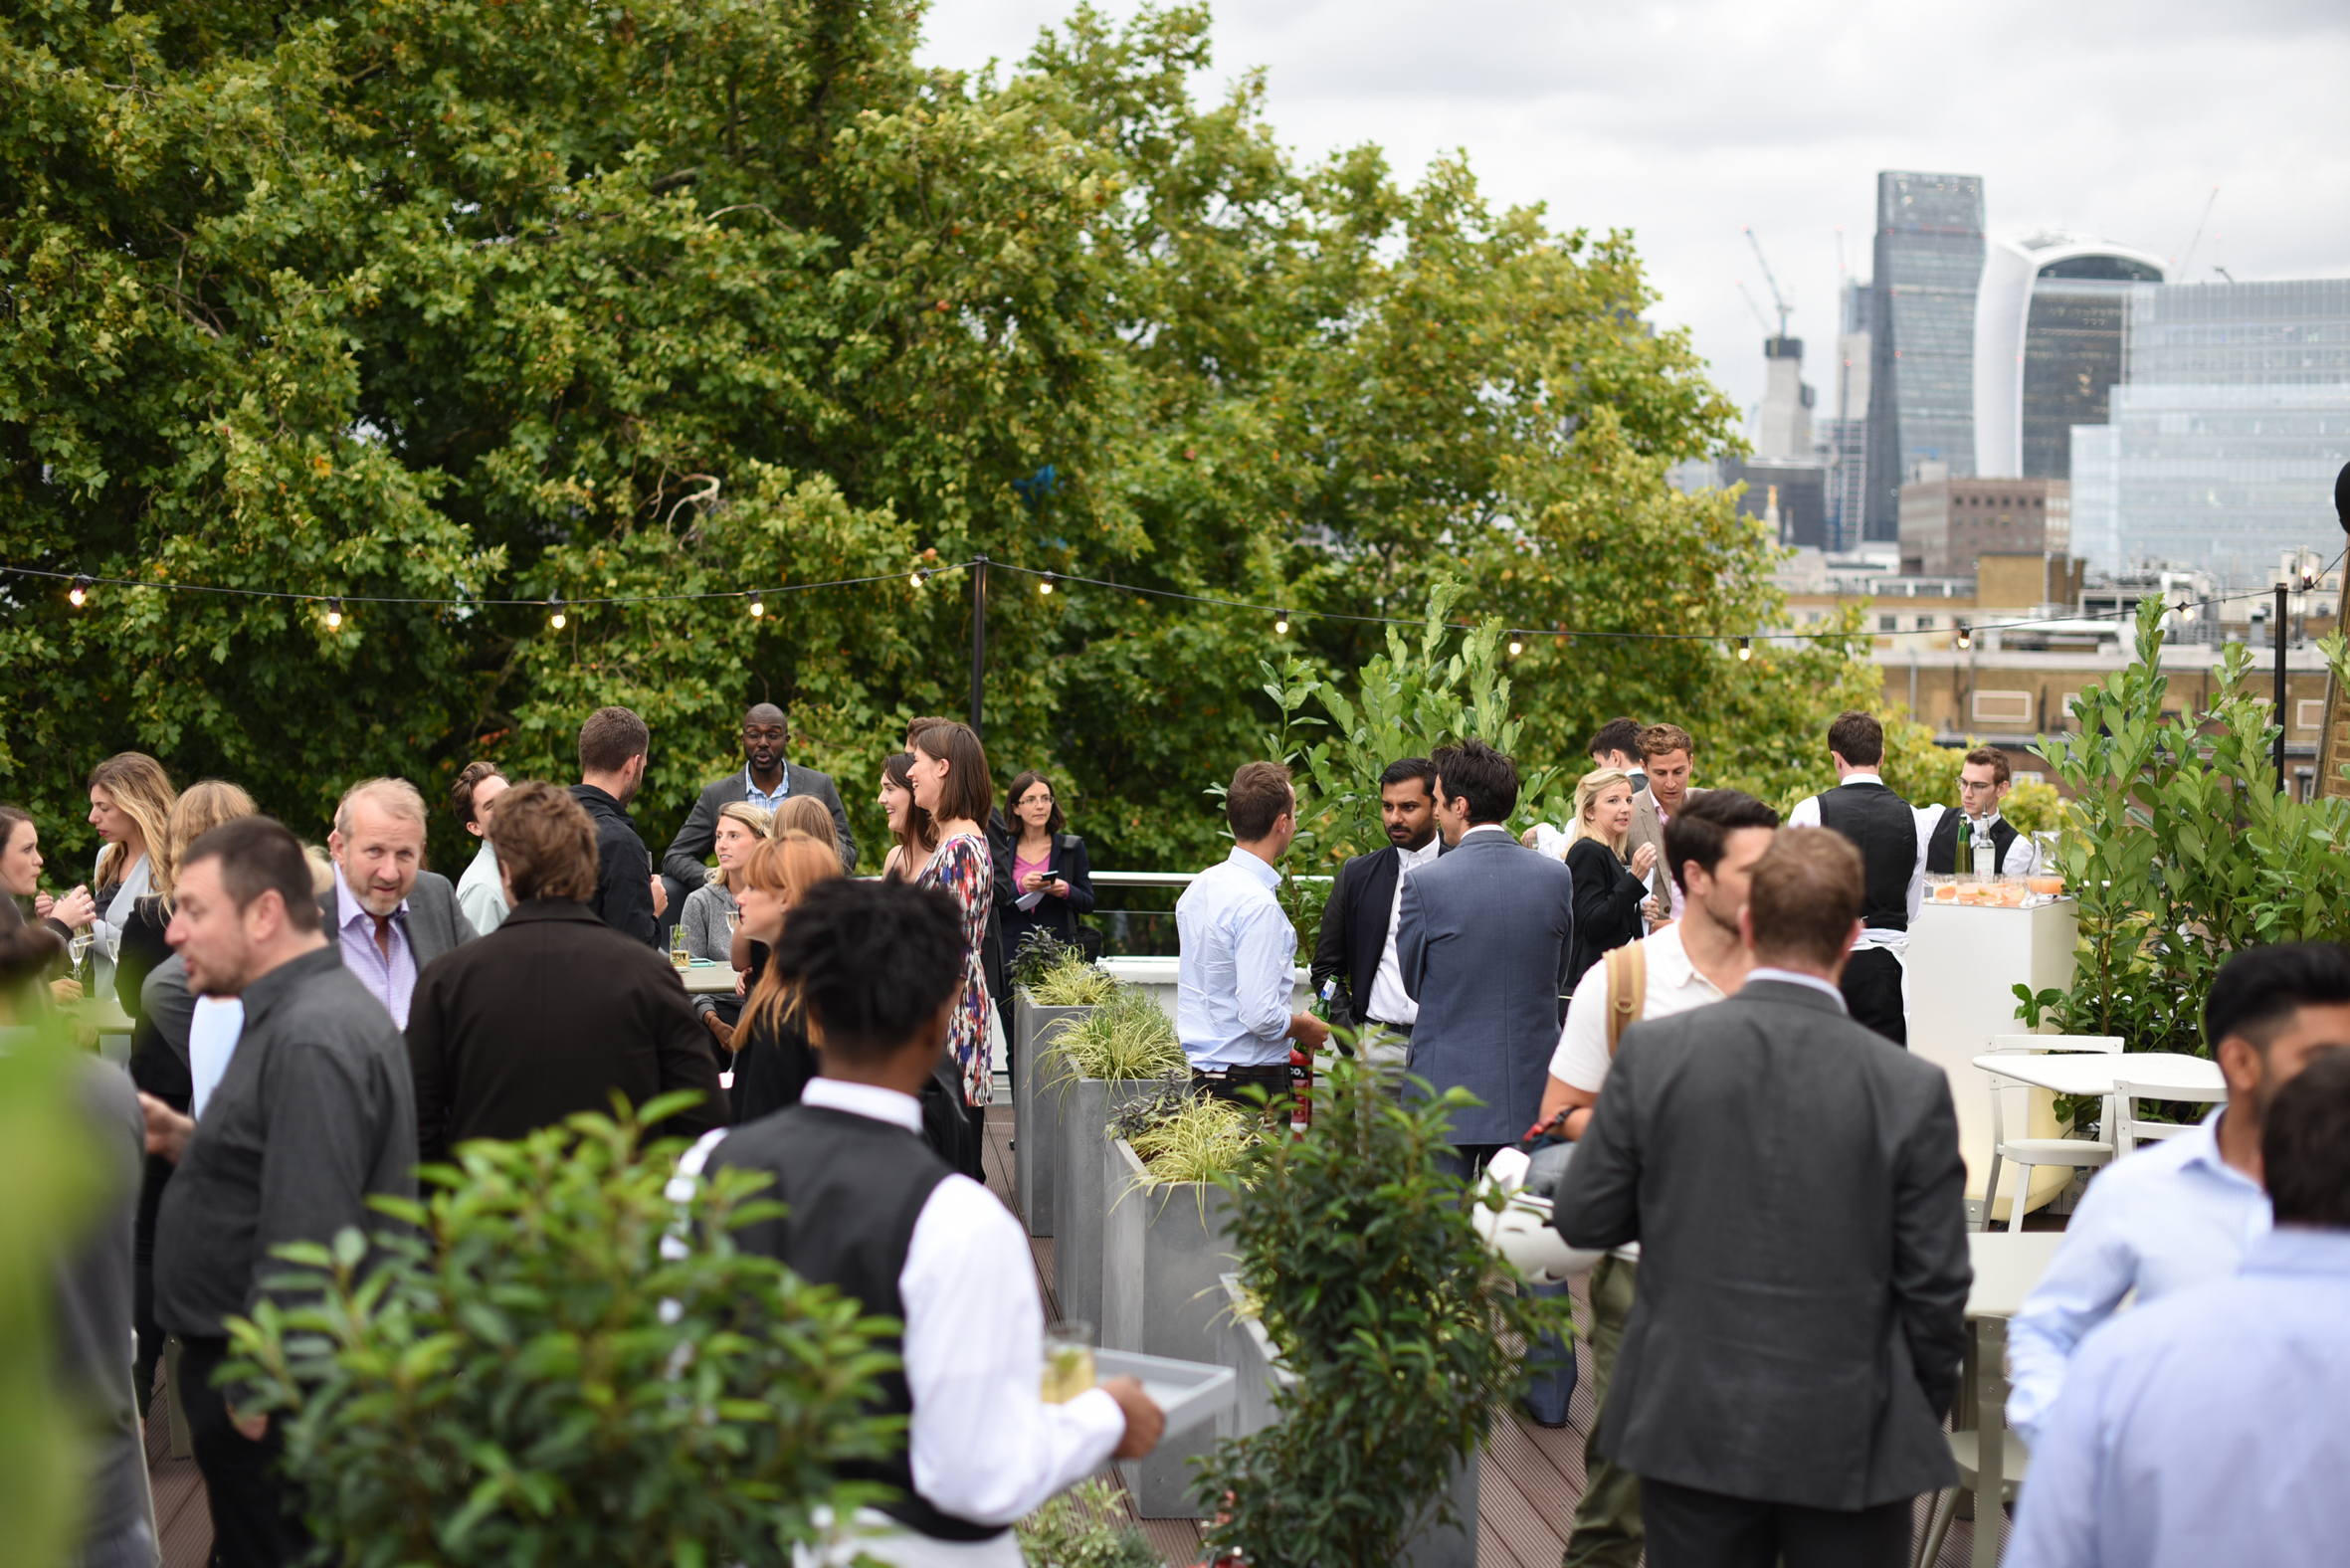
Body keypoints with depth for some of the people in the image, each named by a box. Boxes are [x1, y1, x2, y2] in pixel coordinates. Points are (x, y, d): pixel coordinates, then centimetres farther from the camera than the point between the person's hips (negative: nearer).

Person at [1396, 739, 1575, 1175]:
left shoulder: (1426, 884, -12)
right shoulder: (1557, 876, 0)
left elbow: (1413, 983, 1)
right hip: (1530, 1093, 4)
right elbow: (1559, 979, 11)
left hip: (1449, 1090, -4)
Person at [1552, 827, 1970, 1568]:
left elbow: (1582, 1219, -1)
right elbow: (1935, 1287, -6)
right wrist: (1924, 1415, 11)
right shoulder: (1912, 1089, -12)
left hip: (1689, 1425, 2)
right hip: (1847, 1442, -1)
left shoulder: (1652, 1052, -9)